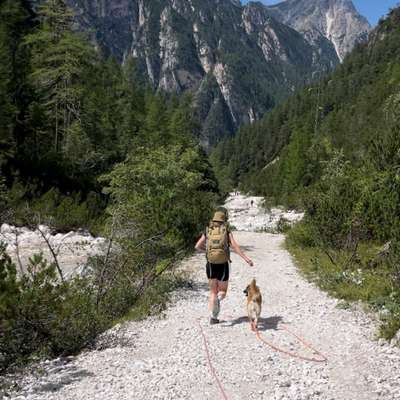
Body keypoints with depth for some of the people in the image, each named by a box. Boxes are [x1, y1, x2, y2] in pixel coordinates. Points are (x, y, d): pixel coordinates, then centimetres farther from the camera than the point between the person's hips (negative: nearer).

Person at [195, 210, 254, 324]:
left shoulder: (207, 232, 5)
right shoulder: (227, 232, 1)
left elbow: (197, 247, 2)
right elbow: (234, 246, -14)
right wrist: (246, 258, -21)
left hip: (211, 265, 2)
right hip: (223, 266, -1)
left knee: (213, 292, 15)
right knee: (222, 291, 13)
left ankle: (213, 318, 5)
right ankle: (218, 299, -24)